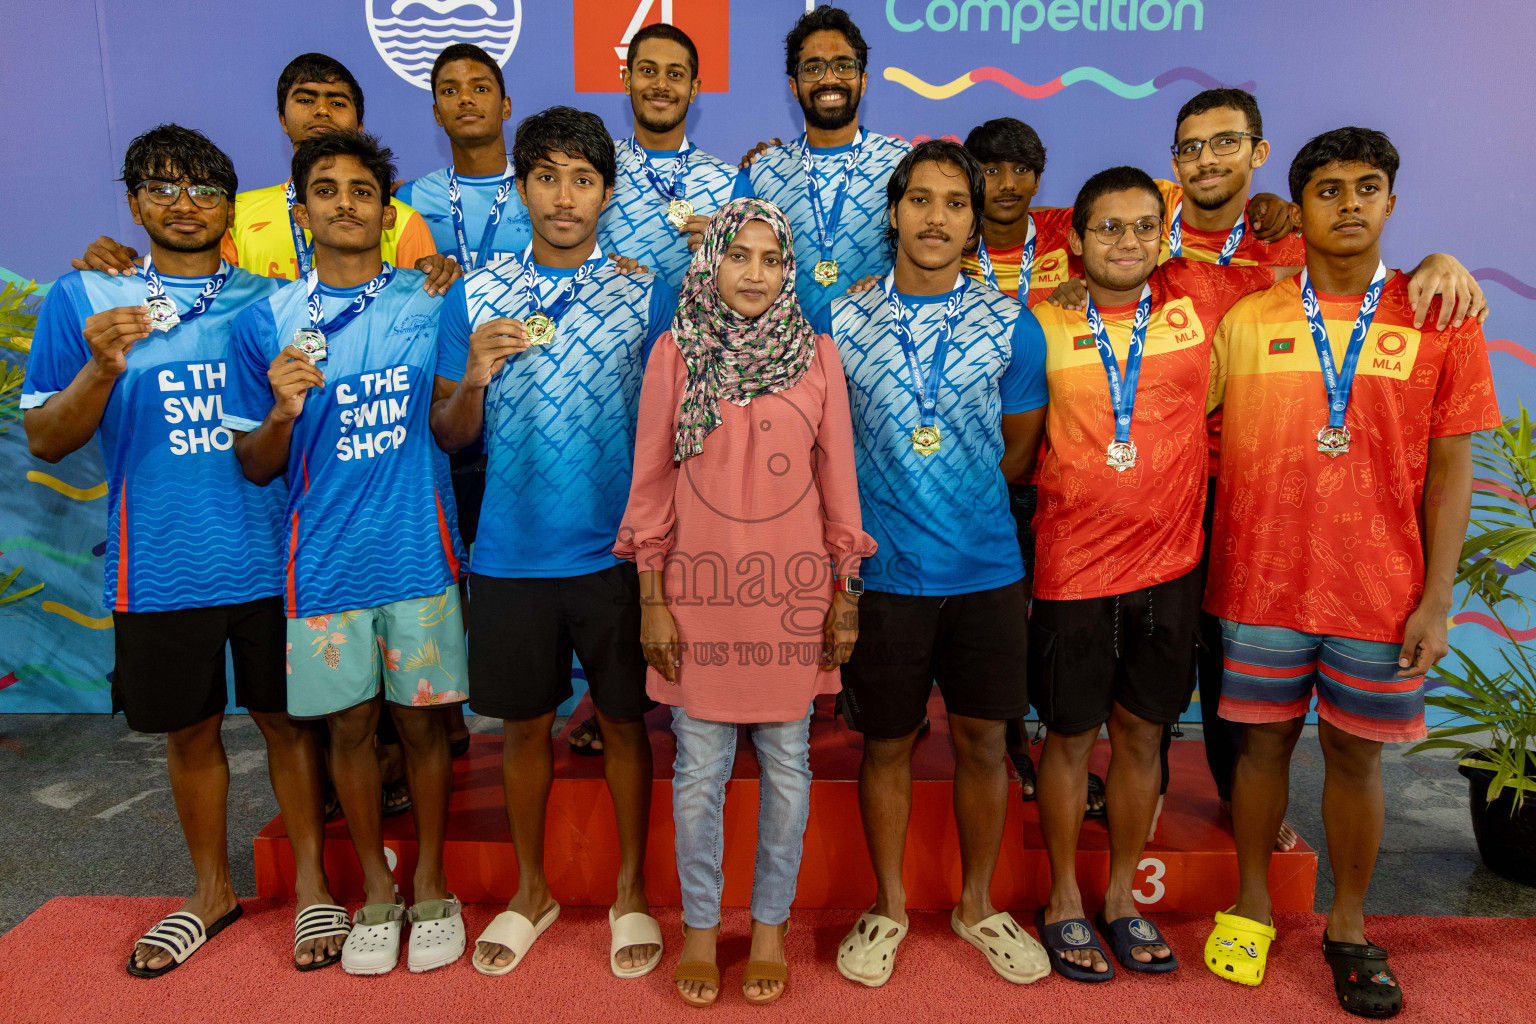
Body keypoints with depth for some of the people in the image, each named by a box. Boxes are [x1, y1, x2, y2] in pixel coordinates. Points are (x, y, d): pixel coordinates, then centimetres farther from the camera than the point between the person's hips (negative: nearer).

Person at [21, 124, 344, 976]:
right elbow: (44, 440, 0)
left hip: (271, 557, 0)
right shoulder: (82, 298, 2)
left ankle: (311, 884, 27)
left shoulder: (270, 300, 5)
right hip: (161, 565, 1)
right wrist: (102, 367, -16)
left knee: (285, 717, 9)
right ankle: (212, 890, 36)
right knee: (189, 731, 15)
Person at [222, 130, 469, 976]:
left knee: (421, 718, 8)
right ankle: (375, 889, 31)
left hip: (418, 550, 0)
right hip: (325, 557, 1)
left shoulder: (430, 302, 1)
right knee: (349, 724, 10)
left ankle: (430, 884, 28)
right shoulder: (265, 323, 1)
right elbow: (255, 467, 3)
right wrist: (282, 413, -15)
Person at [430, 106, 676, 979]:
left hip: (616, 550, -1)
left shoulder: (647, 293, 0)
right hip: (511, 555, 1)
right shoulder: (475, 297, 3)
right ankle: (532, 890, 35)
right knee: (526, 721, 13)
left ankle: (632, 889, 31)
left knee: (624, 718, 10)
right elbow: (450, 436, 5)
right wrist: (474, 376, -15)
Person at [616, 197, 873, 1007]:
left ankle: (770, 925, 29)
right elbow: (650, 482, 0)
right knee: (700, 768, 8)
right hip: (700, 588, -1)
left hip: (793, 589, 1)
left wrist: (845, 595, 3)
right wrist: (651, 600, -3)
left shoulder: (815, 355, 3)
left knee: (786, 763, 10)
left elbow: (838, 479, 5)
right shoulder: (676, 353, 0)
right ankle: (699, 927, 28)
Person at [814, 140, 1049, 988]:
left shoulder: (1011, 326, 1)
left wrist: (955, 500, 1)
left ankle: (977, 905, 33)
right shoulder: (840, 322, -1)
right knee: (886, 743, 11)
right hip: (880, 571, 0)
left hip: (986, 570, 1)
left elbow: (1019, 453, 6)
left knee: (982, 740, 11)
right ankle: (888, 908, 32)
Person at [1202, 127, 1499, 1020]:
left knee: (1356, 754, 10)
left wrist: (1437, 598, -4)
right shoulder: (1247, 321, 3)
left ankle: (1350, 928, 30)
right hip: (1262, 581, 1)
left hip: (1381, 592, 0)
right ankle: (1252, 905, 31)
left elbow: (1450, 467, 0)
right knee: (1265, 741, 11)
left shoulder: (1440, 319, 1)